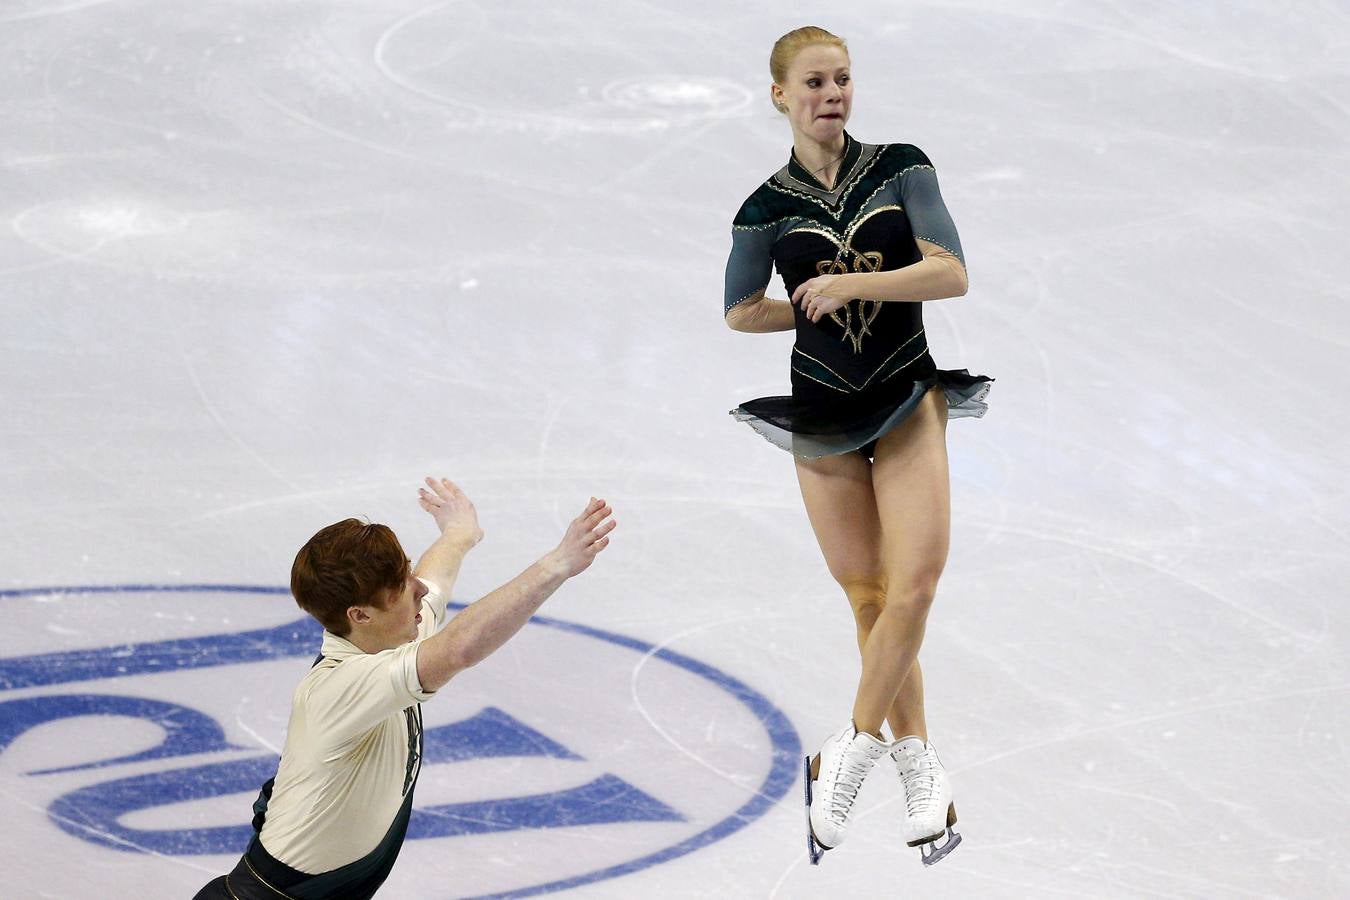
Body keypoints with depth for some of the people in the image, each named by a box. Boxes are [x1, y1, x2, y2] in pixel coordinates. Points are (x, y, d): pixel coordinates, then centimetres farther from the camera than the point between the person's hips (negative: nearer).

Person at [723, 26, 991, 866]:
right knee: (869, 597, 4)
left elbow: (953, 274, -10)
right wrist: (819, 306, 1)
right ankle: (922, 769, 12)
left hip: (908, 397, -1)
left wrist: (847, 287, -14)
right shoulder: (768, 207, 1)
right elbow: (740, 313, 12)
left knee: (913, 586, -14)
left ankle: (852, 752, -1)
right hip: (822, 410, 1)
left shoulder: (901, 168, -2)